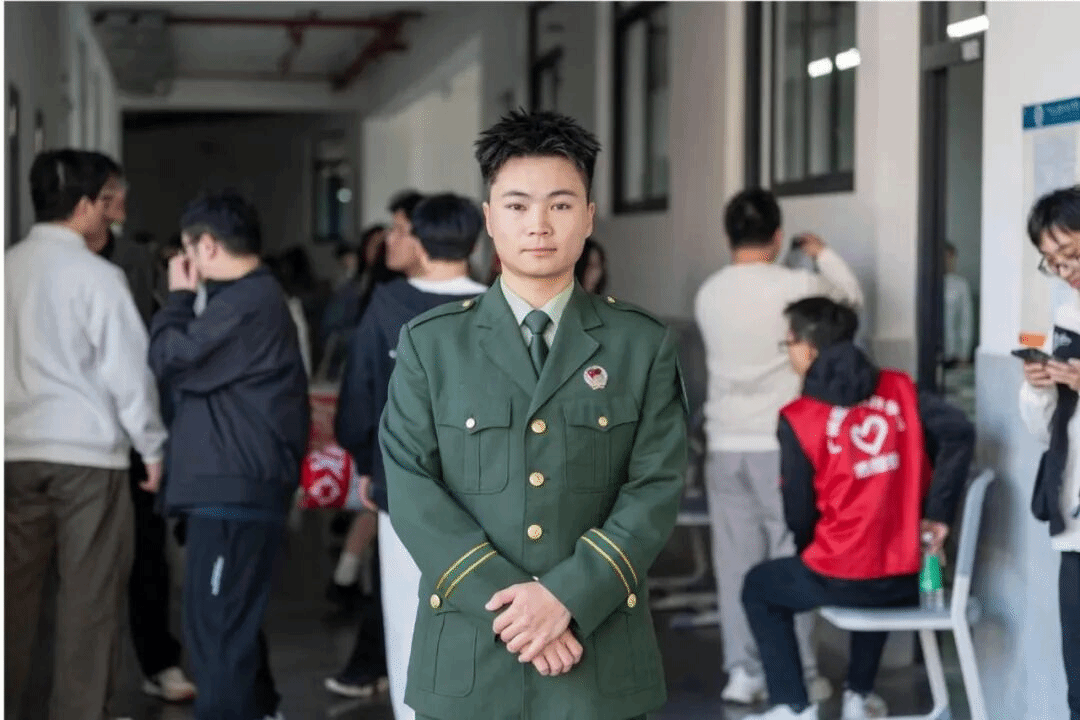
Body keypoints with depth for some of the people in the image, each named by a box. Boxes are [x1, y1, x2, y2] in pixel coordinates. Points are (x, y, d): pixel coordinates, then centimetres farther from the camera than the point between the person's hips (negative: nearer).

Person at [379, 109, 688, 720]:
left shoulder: (645, 346, 4)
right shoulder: (429, 344, 4)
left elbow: (658, 488, -4)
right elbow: (412, 488, -4)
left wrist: (568, 596, -16)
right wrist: (504, 602, -15)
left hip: (602, 658, 0)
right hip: (467, 656, 0)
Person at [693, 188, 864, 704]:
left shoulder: (708, 295, 5)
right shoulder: (795, 285, -9)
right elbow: (851, 297, 9)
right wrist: (823, 253, 25)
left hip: (726, 445, 4)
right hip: (781, 444, -4)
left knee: (736, 561, 6)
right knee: (791, 557, 3)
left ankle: (742, 672, 9)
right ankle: (796, 674, 8)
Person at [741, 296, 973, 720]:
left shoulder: (798, 418, -8)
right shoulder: (899, 389, 3)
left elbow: (799, 515, -4)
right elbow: (960, 433, -8)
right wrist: (938, 513, -2)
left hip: (842, 582, -4)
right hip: (908, 580, 5)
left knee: (759, 586, 26)